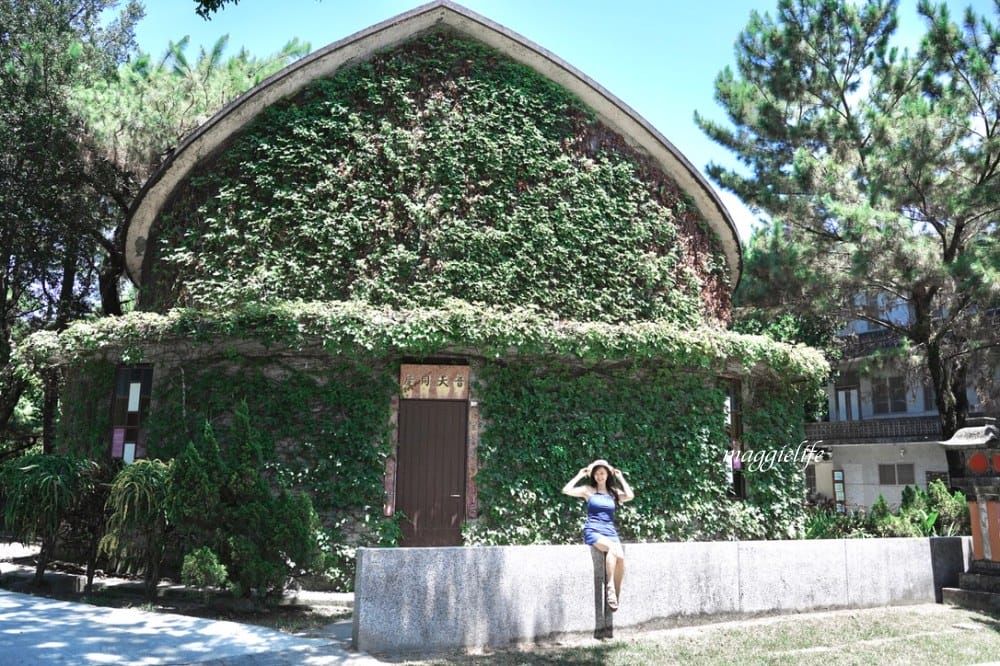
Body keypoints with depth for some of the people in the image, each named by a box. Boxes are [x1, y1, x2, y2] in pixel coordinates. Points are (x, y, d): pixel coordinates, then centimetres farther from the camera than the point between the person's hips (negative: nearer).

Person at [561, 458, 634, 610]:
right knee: (612, 548, -34)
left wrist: (620, 478, 5)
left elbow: (630, 496, -4)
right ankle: (610, 588, -32)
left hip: (610, 532, 3)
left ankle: (616, 595, -17)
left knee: (620, 556, -26)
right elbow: (566, 490, -6)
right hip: (593, 532, -3)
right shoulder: (588, 490, 8)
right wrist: (580, 475, 1)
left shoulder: (614, 492, 15)